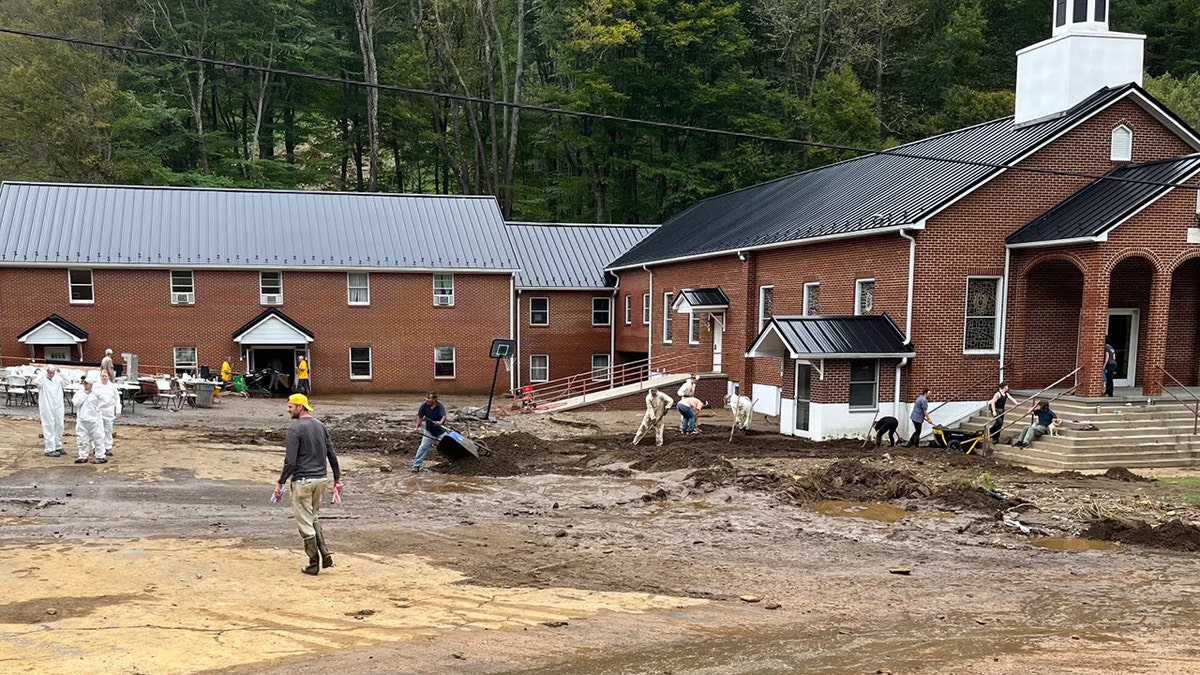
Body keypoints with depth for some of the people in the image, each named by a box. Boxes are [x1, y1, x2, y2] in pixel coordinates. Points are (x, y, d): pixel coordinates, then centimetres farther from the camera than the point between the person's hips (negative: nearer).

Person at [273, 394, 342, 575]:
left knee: (305, 523, 4)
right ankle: (325, 554, 9)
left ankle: (314, 564, 9)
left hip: (303, 480, -7)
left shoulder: (295, 428, -12)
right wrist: (337, 478, 16)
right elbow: (332, 454, 10)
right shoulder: (320, 425, 8)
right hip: (321, 479, 7)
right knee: (313, 518, 22)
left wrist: (280, 483, -10)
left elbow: (290, 461, -17)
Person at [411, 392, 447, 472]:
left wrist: (440, 422, -58)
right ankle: (416, 466, 2)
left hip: (441, 431, -1)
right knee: (423, 447, -5)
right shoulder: (424, 405, -14)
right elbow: (420, 416, 1)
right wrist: (417, 427, 2)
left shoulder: (440, 406, -23)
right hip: (429, 431, 1)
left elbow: (443, 416, -37)